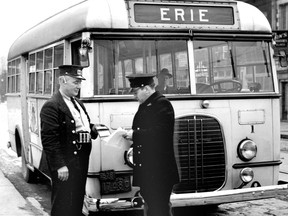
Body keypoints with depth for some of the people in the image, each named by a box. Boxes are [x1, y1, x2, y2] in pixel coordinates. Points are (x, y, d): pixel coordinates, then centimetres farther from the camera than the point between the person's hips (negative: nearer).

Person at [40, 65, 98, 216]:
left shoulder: (78, 103, 14)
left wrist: (91, 129, 2)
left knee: (77, 202, 17)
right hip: (65, 165, -9)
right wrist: (59, 165, -23)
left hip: (81, 161, 9)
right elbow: (49, 139, -20)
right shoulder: (51, 107, -15)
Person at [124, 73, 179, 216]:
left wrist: (135, 134, -17)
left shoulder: (162, 104, -10)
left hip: (159, 171, -9)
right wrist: (131, 134, 4)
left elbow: (159, 133, -22)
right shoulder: (144, 106, 19)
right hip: (146, 172, 9)